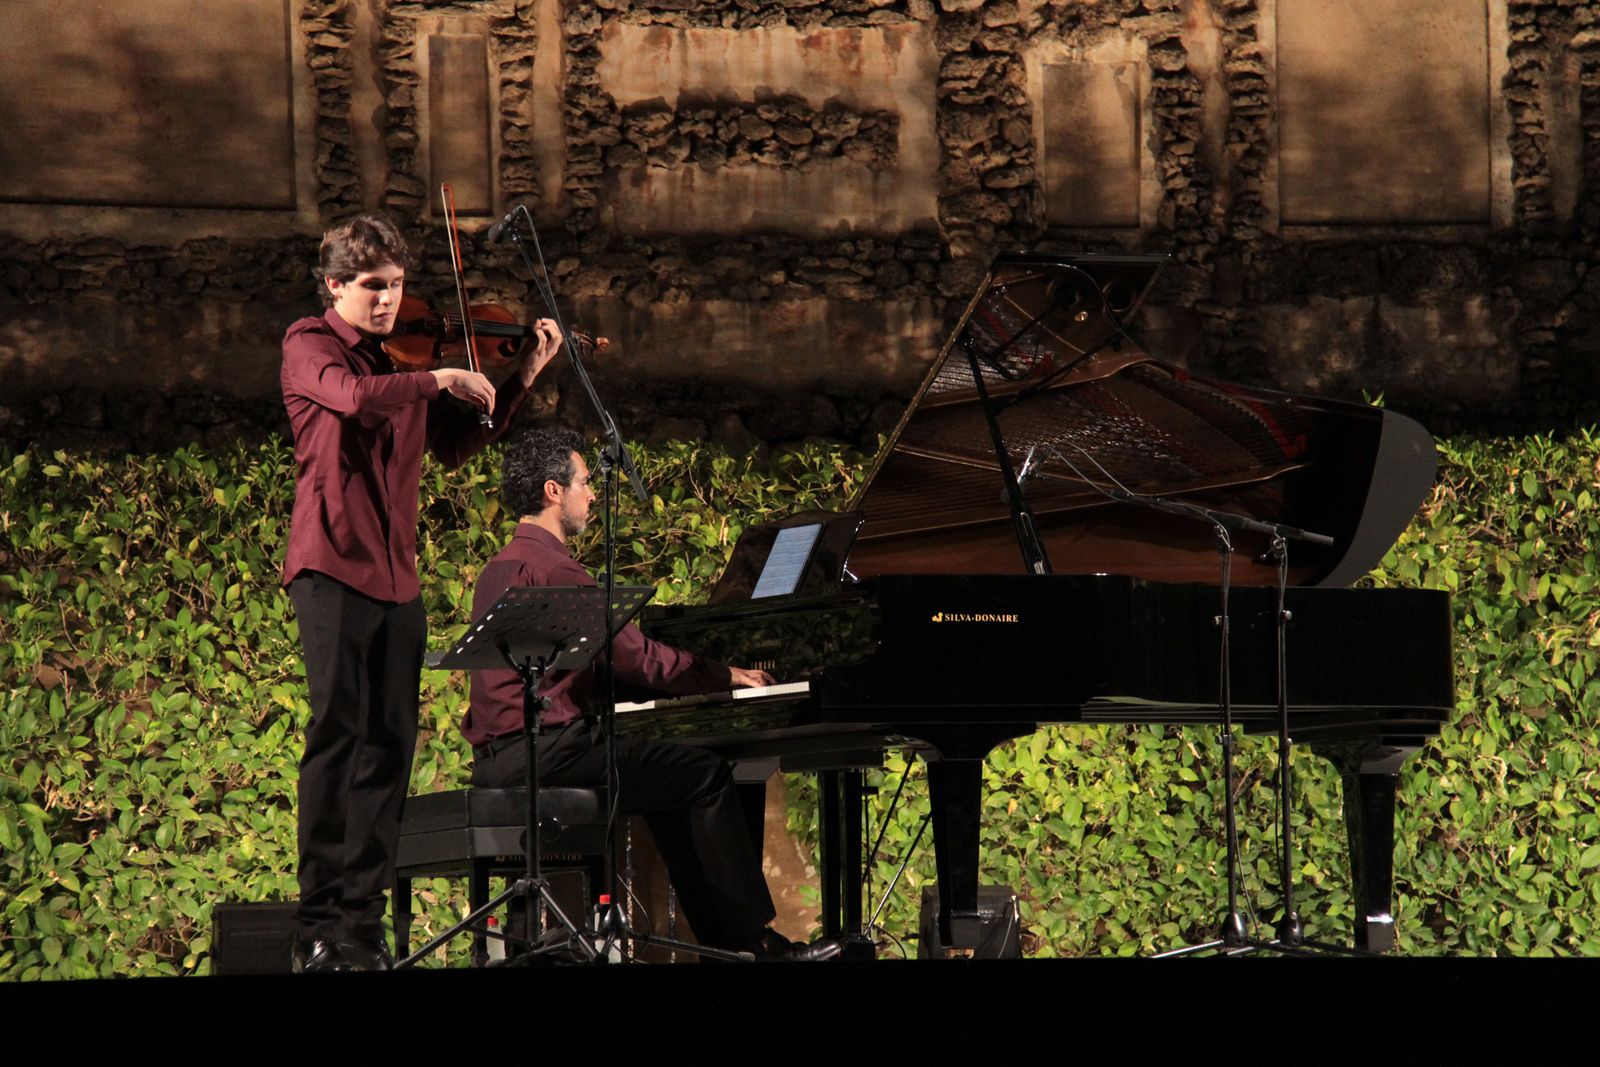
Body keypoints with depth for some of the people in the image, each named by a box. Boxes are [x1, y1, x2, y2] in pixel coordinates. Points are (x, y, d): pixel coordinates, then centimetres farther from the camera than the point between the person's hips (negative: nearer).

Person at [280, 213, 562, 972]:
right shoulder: (310, 345, -1)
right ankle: (318, 926, -11)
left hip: (395, 575, 6)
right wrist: (442, 379, -18)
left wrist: (522, 378, 15)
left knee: (389, 744, 4)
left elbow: (455, 446, 20)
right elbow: (353, 396, -23)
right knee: (338, 732, -11)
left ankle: (361, 918, 8)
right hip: (333, 564, -6)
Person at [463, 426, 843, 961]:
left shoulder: (501, 567, 21)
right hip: (544, 750, -10)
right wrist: (725, 675, -1)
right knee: (706, 772, -7)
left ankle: (721, 941, 16)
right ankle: (755, 941, -6)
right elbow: (635, 657, -14)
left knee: (672, 782, 21)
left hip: (499, 754, 10)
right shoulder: (549, 565, -13)